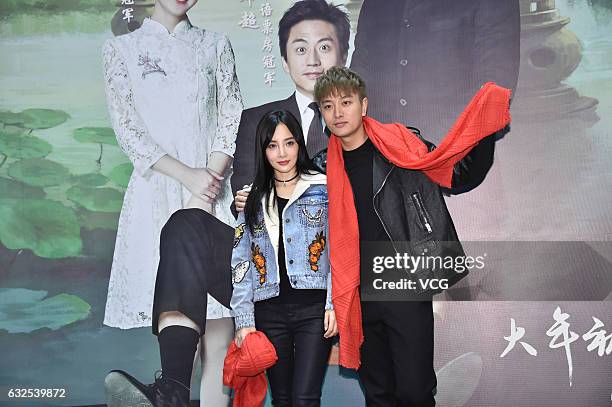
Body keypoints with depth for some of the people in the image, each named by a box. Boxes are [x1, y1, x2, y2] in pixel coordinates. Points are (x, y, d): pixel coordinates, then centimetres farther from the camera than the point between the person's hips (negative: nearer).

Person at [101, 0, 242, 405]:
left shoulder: (216, 45, 17)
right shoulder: (122, 49, 14)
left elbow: (232, 123, 7)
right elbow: (127, 128, 3)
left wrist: (202, 196, -8)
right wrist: (187, 175, -11)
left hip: (214, 191, 1)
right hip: (158, 190, 0)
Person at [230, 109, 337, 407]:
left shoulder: (323, 189, 4)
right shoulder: (253, 199, 10)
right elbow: (241, 263, 7)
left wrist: (334, 305, -8)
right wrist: (244, 320, -1)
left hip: (314, 307, -2)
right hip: (270, 311, 3)